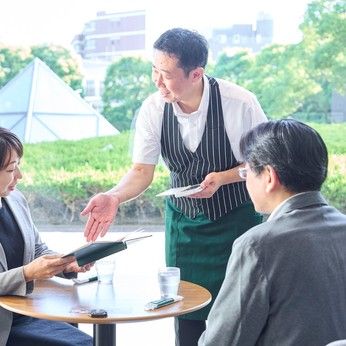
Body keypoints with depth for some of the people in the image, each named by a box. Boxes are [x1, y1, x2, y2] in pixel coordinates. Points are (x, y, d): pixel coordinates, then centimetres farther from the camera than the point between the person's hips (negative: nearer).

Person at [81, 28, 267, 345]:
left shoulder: (240, 103, -21)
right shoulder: (153, 109, -13)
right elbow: (142, 170, -7)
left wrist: (222, 178, -23)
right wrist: (114, 197, -26)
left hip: (236, 219, -2)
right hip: (183, 220, 3)